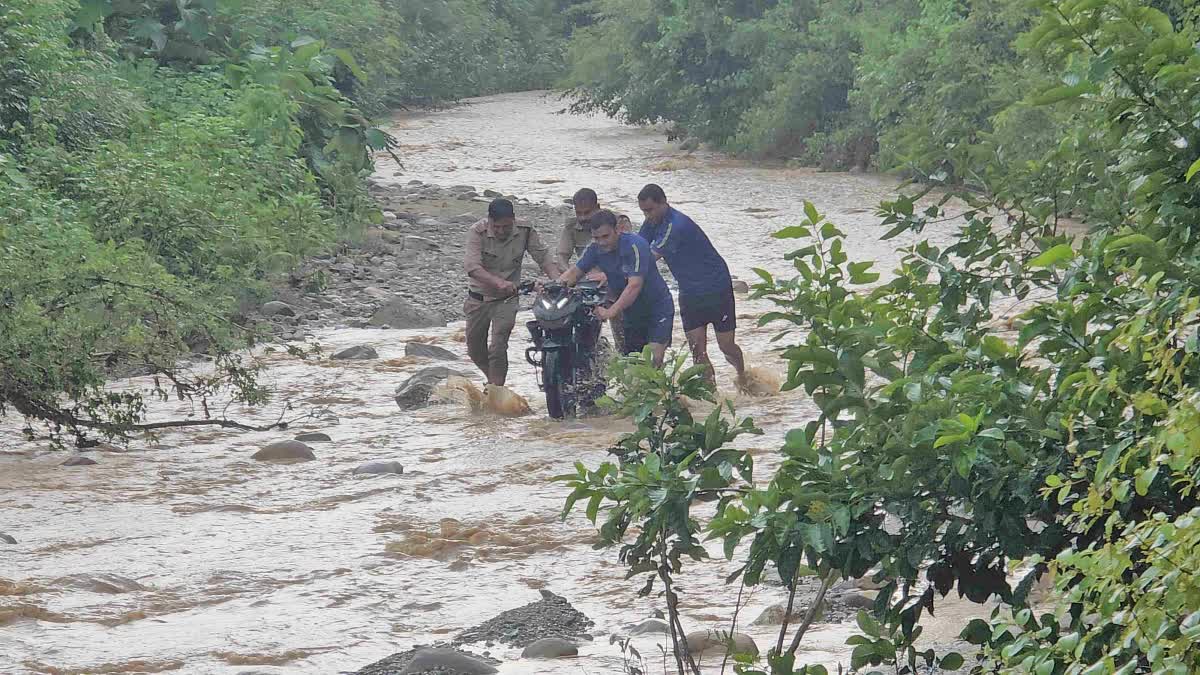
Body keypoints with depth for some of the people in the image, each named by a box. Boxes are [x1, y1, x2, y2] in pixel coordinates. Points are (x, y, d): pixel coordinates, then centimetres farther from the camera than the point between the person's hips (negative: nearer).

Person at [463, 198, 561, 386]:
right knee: (475, 349, 15)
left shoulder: (525, 232, -11)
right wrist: (499, 282, -45)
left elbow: (543, 256, -10)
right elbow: (472, 266, -31)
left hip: (506, 300, -1)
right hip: (478, 298, 1)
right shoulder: (477, 232, -19)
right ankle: (493, 379, 41)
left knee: (498, 349, -15)